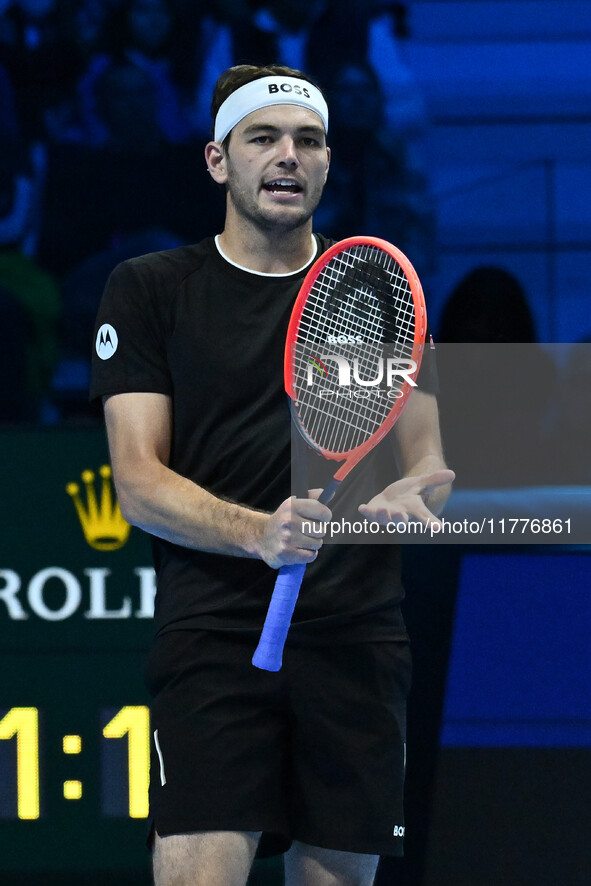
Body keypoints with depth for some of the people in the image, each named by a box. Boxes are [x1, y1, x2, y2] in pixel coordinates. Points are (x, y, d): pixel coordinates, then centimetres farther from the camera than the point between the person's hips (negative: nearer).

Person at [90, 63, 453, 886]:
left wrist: (413, 494, -12)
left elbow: (429, 460, 14)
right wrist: (259, 532, -21)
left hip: (359, 640, 3)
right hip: (213, 639, -3)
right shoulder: (148, 290, 5)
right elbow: (138, 480, -3)